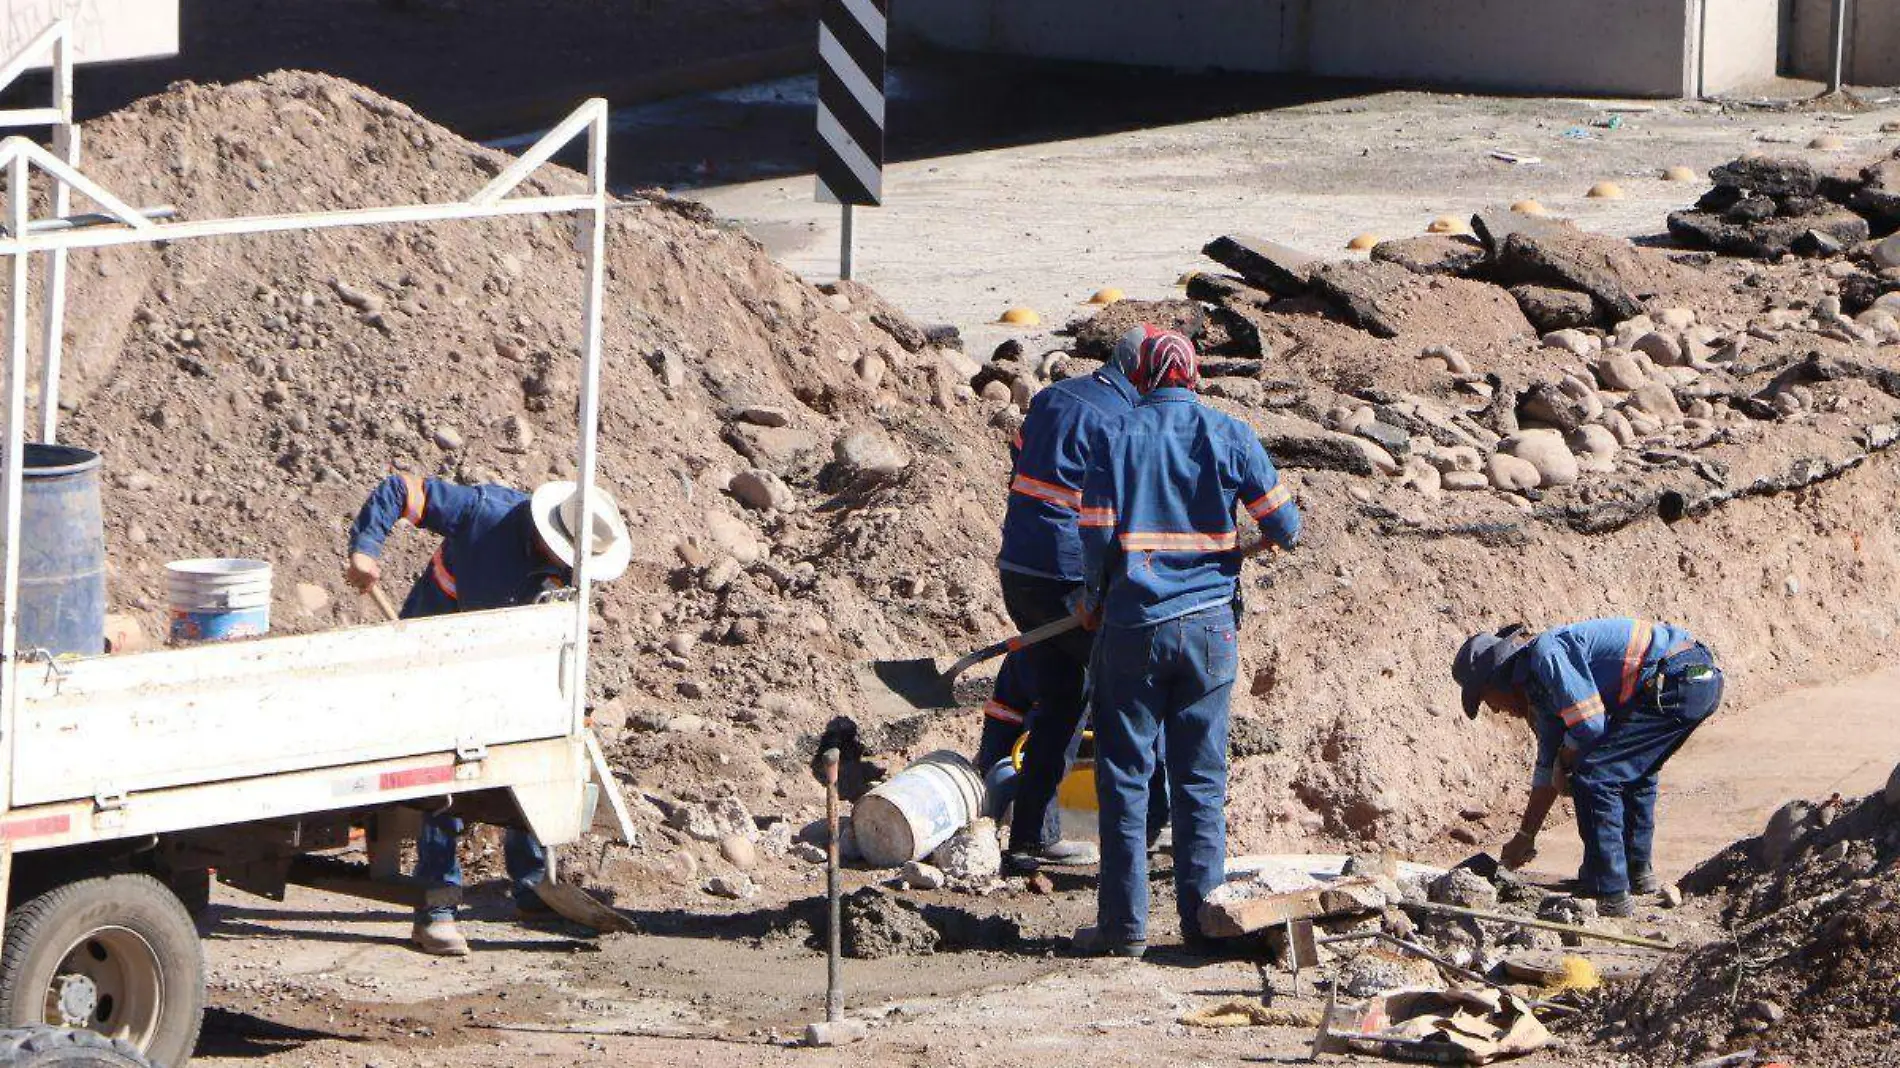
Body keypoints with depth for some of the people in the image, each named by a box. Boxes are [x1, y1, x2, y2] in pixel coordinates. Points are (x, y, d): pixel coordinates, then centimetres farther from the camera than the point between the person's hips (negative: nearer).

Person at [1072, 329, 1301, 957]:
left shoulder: (1114, 439, -2)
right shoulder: (1230, 437, 1)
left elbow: (1097, 535, -5)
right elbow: (1285, 527, 2)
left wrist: (1093, 601, 14)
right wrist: (1275, 536, 26)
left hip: (1134, 626, -1)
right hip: (1210, 630, 1)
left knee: (1124, 775, 4)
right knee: (1202, 780, 9)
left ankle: (1125, 922, 1)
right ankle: (1202, 914, 8)